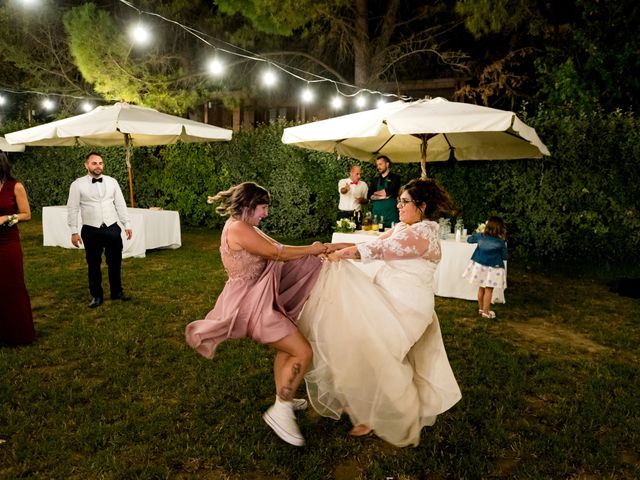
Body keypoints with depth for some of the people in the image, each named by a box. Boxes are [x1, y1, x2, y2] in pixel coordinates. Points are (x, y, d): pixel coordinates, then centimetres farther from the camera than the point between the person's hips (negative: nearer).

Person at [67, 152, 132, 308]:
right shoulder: (77, 184, -2)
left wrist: (127, 224, 4)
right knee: (94, 265, 9)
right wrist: (74, 231, -6)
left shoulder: (112, 182, 5)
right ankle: (96, 296, 25)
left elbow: (120, 204, 7)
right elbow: (72, 209, -2)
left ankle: (117, 292, 28)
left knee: (115, 263, 11)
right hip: (91, 231, -2)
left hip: (112, 229, 2)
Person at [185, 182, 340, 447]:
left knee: (288, 347, 24)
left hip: (260, 297, 11)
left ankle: (283, 399, 39)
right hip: (252, 303, -11)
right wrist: (311, 250, -5)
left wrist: (312, 251, 2)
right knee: (303, 352, -10)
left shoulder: (244, 226, 11)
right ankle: (280, 411, 1)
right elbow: (277, 253, -19)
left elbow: (274, 250, 8)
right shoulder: (238, 228, -21)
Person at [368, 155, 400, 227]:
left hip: (390, 214, -4)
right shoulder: (375, 180, 17)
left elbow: (390, 192, -12)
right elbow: (369, 196, 5)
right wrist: (383, 195, -8)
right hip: (376, 213, 4)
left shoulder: (394, 178, 3)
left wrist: (376, 193, 3)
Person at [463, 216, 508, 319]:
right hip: (493, 268, -4)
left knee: (481, 288, 16)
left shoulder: (480, 236, -4)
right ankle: (486, 312, 10)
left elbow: (469, 240, 15)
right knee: (489, 290, 4)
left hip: (479, 265, 4)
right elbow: (505, 256, -1)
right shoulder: (501, 242, -11)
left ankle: (481, 309, 29)